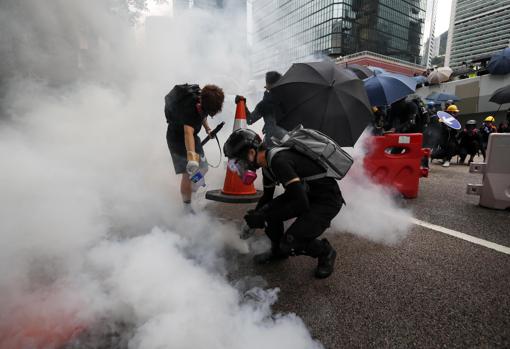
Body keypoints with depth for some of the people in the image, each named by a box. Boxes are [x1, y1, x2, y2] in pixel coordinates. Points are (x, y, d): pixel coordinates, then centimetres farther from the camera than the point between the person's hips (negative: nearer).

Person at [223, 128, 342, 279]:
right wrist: (253, 218, 15)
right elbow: (267, 196, 17)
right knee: (268, 210, -6)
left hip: (328, 200, -8)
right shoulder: (269, 162, 1)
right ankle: (278, 251, 19)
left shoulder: (279, 161, -29)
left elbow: (301, 204, -32)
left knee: (290, 244, -18)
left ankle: (325, 252, 12)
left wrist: (263, 218, -27)